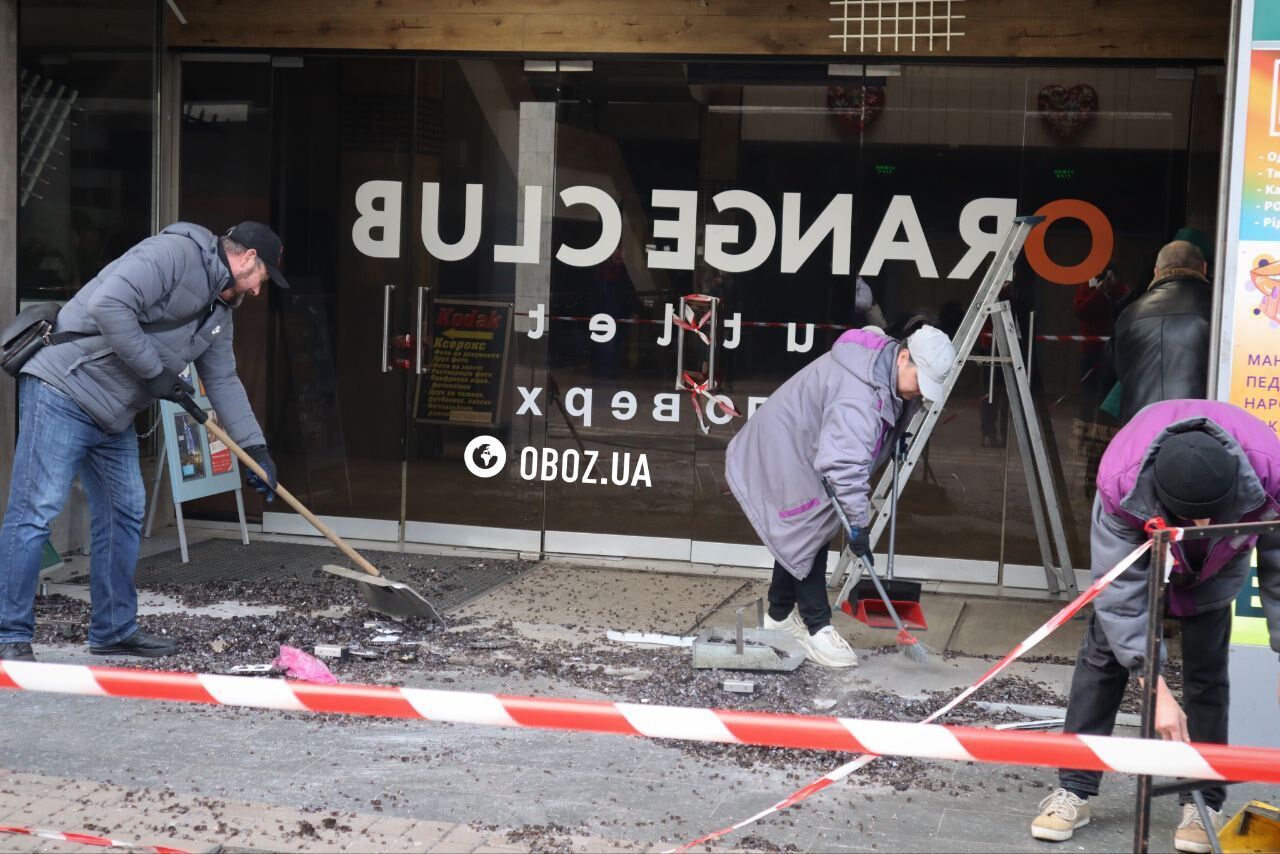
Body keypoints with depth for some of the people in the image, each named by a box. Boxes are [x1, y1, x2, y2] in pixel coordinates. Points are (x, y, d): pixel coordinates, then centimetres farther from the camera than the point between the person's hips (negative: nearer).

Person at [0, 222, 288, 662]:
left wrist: (256, 449, 19)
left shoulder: (220, 309, 16)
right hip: (63, 392, -10)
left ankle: (114, 630, 22)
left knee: (124, 514, 12)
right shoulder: (174, 252, -15)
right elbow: (109, 305, -26)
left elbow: (223, 381, 22)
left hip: (113, 415, 10)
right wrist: (154, 372, -17)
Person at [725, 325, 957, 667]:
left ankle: (780, 616, 30)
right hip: (782, 456, -11)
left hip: (799, 453, 11)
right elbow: (845, 463, -41)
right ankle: (818, 630, -4)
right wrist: (858, 522, -39)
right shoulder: (858, 394, -36)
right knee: (810, 535, -10)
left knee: (798, 536, 16)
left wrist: (895, 443, 6)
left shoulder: (889, 373, -2)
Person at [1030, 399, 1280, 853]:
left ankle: (1204, 802, 5)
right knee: (1103, 652, -6)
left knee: (1206, 670, -5)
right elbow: (1121, 590, -38)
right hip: (1140, 544, 0)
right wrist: (1156, 689, -41)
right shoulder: (1120, 481, -44)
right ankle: (1073, 790, 1)